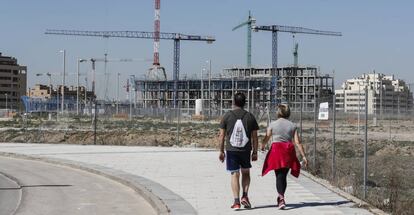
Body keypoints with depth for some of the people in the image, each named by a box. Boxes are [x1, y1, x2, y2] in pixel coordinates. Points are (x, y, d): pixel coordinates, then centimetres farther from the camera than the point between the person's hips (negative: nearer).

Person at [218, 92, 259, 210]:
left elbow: (222, 136, -1)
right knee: (246, 173, 18)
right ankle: (245, 196, 5)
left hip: (231, 150, -1)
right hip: (246, 150, 1)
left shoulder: (227, 116, -2)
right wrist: (255, 152, 10)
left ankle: (236, 201, 0)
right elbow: (254, 137, 2)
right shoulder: (250, 117, 0)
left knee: (234, 174, 3)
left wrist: (221, 151, 7)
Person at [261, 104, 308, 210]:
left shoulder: (273, 124, -1)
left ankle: (281, 199, -18)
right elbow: (297, 142, -1)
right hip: (289, 151, 2)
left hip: (276, 150, -2)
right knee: (283, 176, 14)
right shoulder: (292, 125, 3)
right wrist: (303, 156, 2)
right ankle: (280, 197, 24)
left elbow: (266, 138, 7)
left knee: (279, 176, -2)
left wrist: (262, 146, 29)